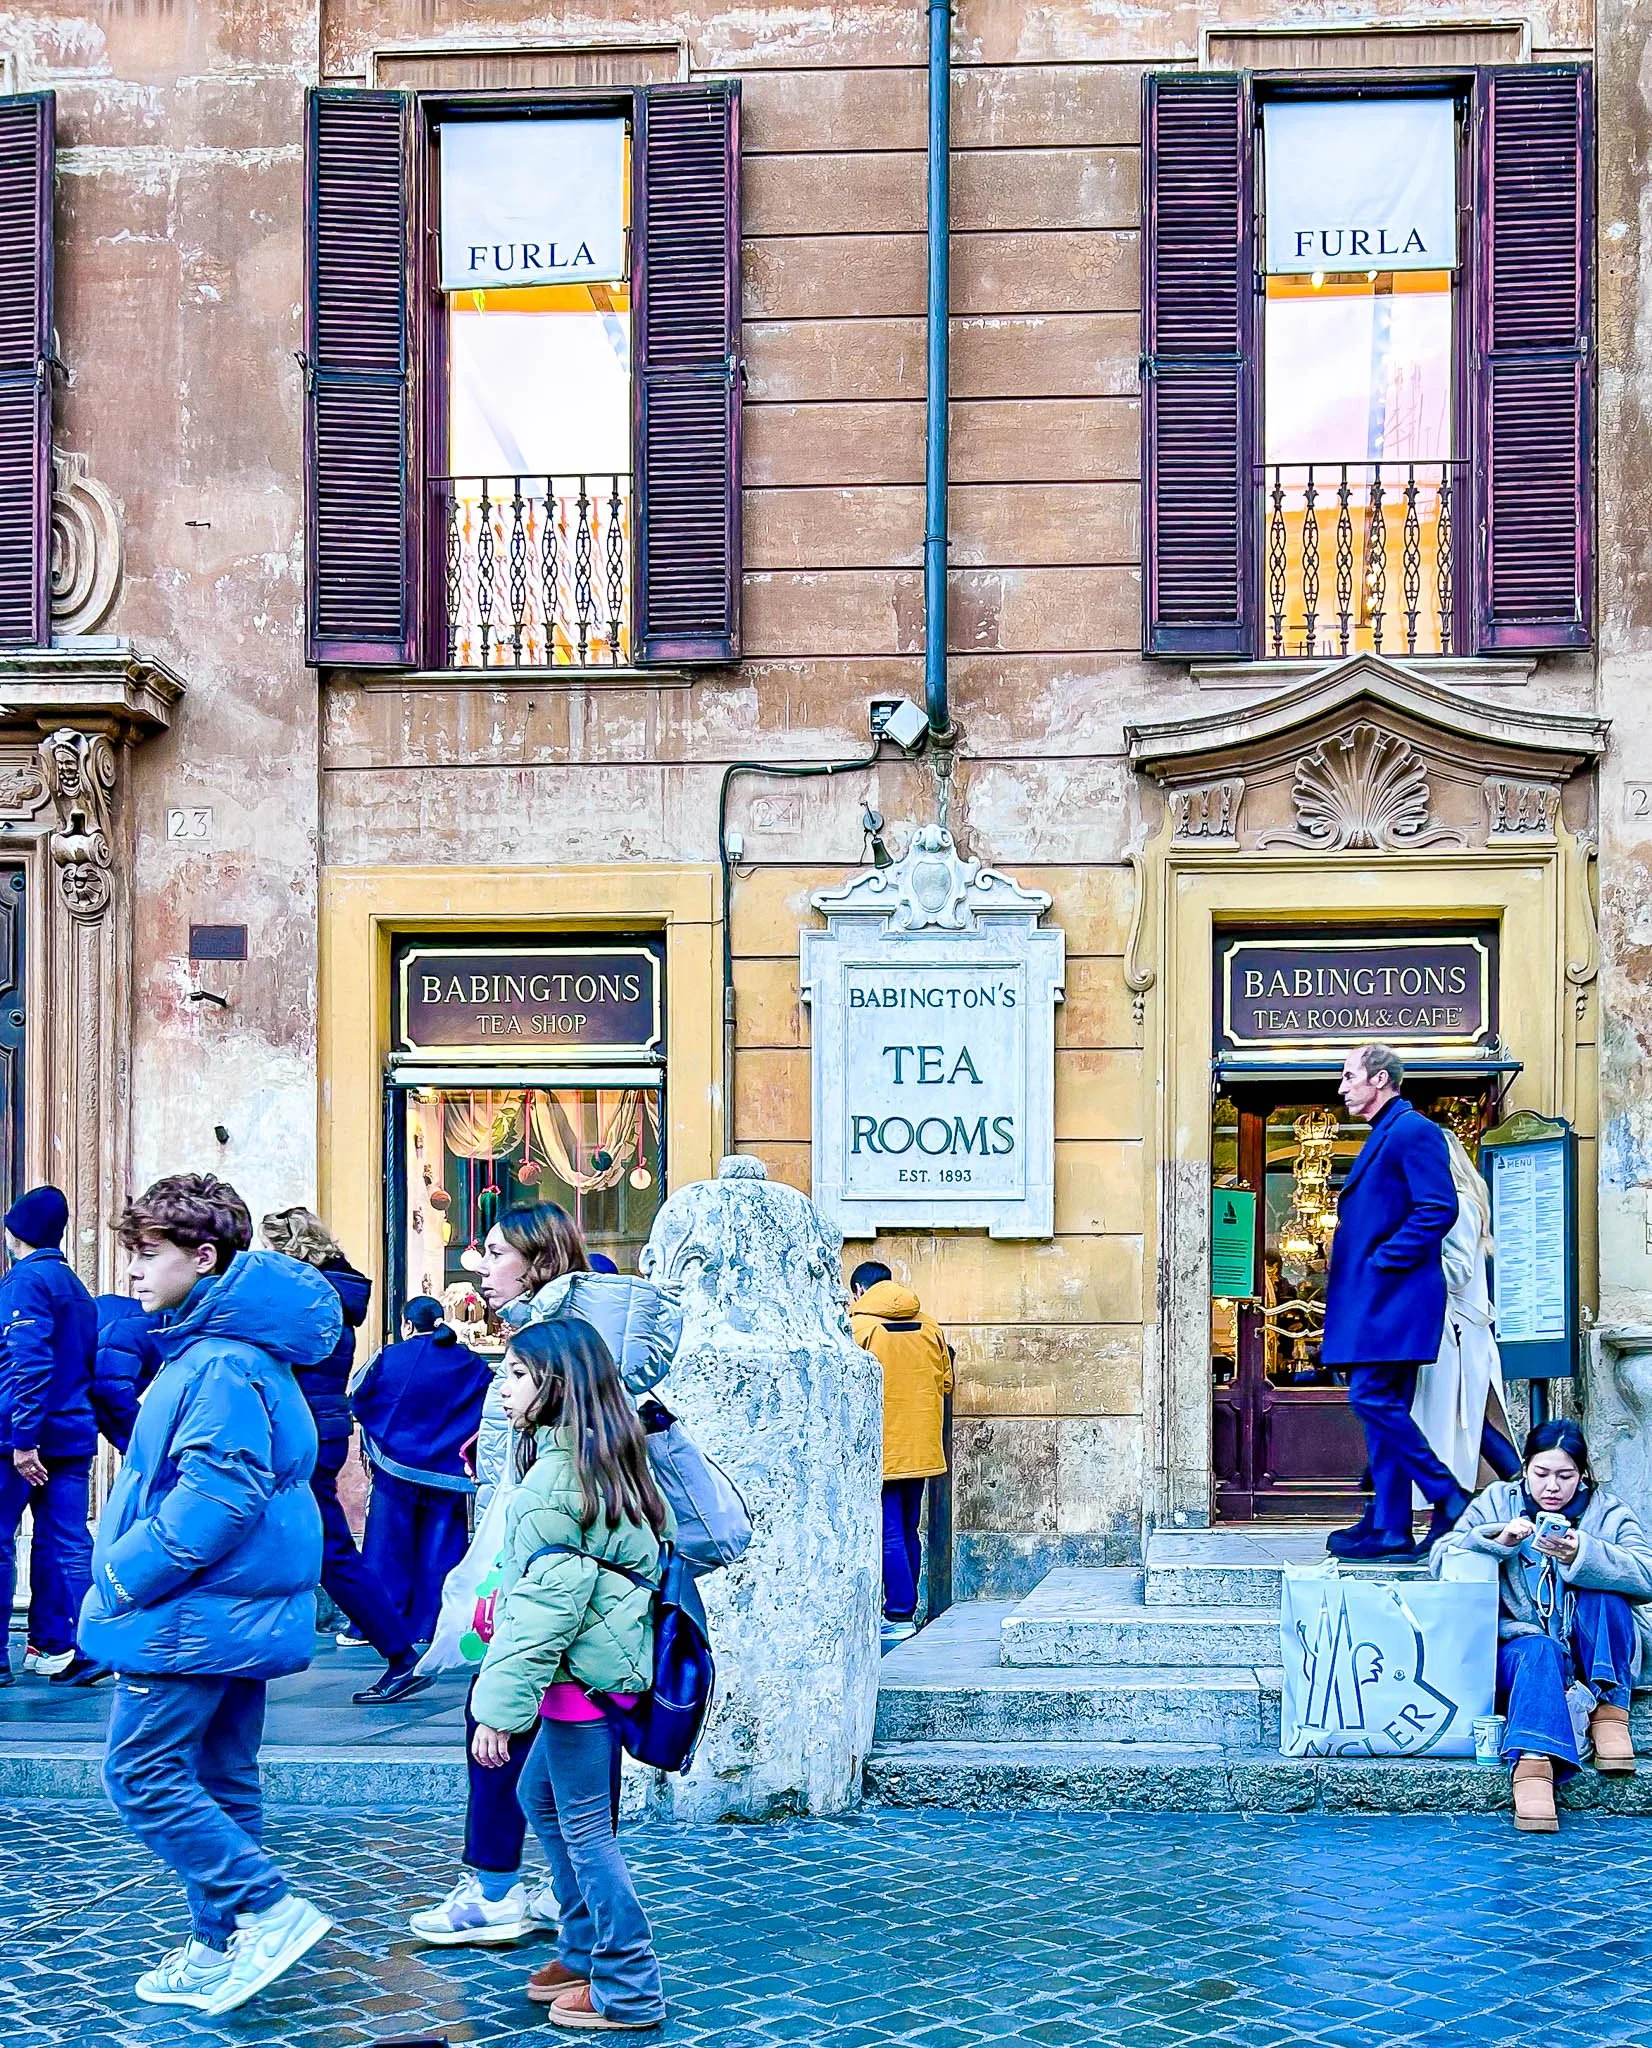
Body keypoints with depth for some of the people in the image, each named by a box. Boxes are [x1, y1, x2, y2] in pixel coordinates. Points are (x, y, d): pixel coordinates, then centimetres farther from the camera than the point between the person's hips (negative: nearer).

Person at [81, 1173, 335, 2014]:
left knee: (141, 1774, -4)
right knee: (219, 1781, 14)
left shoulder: (222, 1365, -20)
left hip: (196, 1618, -10)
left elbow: (216, 1498, -27)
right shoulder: (208, 1345, 13)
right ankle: (219, 1952, 21)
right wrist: (125, 1570, 16)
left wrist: (125, 1575, -18)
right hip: (237, 1609, 10)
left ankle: (268, 1910, -5)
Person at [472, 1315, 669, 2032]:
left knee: (584, 1827, -1)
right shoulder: (601, 1457, 11)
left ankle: (627, 1992, 8)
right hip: (599, 1664, 10)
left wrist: (500, 1707, -21)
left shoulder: (559, 1470, -18)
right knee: (539, 1797, 22)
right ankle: (586, 1952, 31)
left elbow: (545, 1600, -22)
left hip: (583, 1671, -10)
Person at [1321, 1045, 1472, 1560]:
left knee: (1374, 1398, -15)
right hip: (1374, 1298, 10)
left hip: (1394, 1294, -10)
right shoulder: (1382, 1136, 22)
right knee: (1382, 1406, 7)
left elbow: (1438, 1209, -19)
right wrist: (1356, 1268, 14)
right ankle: (1388, 1527, 7)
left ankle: (1448, 1500, -8)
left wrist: (1383, 1262, -18)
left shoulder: (1413, 1130, -9)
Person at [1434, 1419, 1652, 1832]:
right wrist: (1497, 1541, -22)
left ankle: (1610, 1713, -21)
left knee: (1602, 1591, -27)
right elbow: (1441, 1560, -4)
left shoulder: (1607, 1512, 4)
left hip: (1595, 1656, 1)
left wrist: (1581, 1555, -33)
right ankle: (1534, 1761, -55)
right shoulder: (1496, 1503, 7)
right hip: (1518, 1647, -1)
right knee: (1539, 1650, -35)